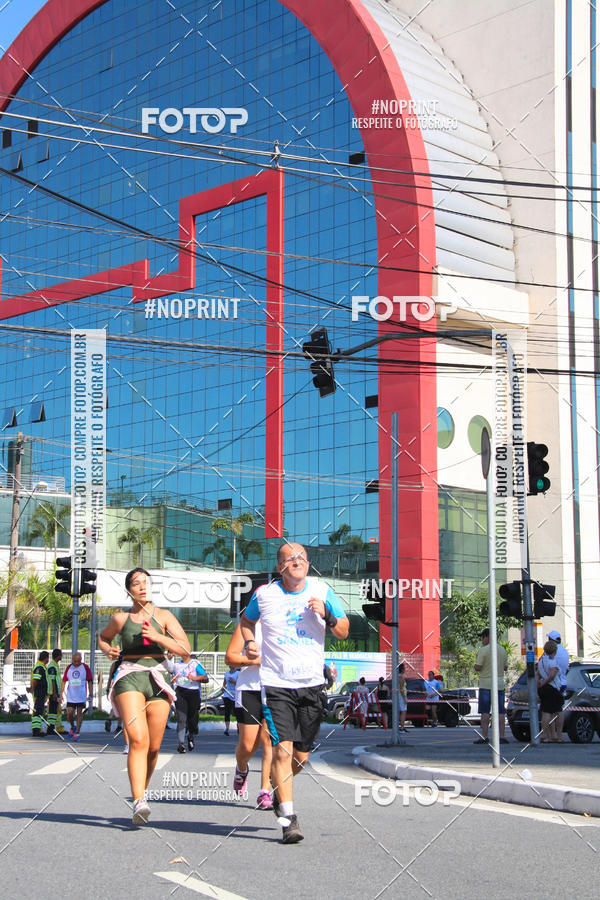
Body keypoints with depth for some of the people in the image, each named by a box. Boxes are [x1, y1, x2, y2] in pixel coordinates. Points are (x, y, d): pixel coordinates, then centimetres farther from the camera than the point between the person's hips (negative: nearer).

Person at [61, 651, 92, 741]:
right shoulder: (69, 668, 4)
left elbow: (89, 682, 2)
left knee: (79, 713, -1)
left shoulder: (85, 668, -1)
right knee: (69, 713, -3)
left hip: (81, 696, -2)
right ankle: (72, 727, 23)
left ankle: (77, 732, 6)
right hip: (70, 696, 2)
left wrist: (90, 695, -3)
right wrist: (61, 694, 3)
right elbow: (64, 681, 9)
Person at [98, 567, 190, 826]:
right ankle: (139, 802, -28)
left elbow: (185, 650, 0)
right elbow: (103, 637, 28)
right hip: (129, 678, -2)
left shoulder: (163, 616, 7)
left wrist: (157, 637, -12)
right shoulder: (121, 619, 8)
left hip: (158, 679, 2)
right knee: (138, 740, -21)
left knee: (154, 747, 3)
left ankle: (142, 792, 27)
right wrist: (108, 650, 6)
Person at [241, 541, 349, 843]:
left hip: (311, 683, 2)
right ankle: (288, 818, -11)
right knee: (282, 750, -16)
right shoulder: (264, 594, 0)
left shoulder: (321, 591, 3)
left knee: (301, 756, 8)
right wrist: (249, 642, 2)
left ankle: (279, 790, 39)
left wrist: (326, 615, -12)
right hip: (276, 683, -2)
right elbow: (247, 620, 21)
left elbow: (343, 632, 7)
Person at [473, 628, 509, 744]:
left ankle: (484, 737, -6)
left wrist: (475, 667, 8)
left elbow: (478, 667, -13)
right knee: (500, 712, 5)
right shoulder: (502, 649, 9)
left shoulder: (483, 650, -10)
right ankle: (502, 737, 2)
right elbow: (506, 667, 14)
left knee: (485, 712, -3)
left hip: (486, 684, -5)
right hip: (500, 684, 5)